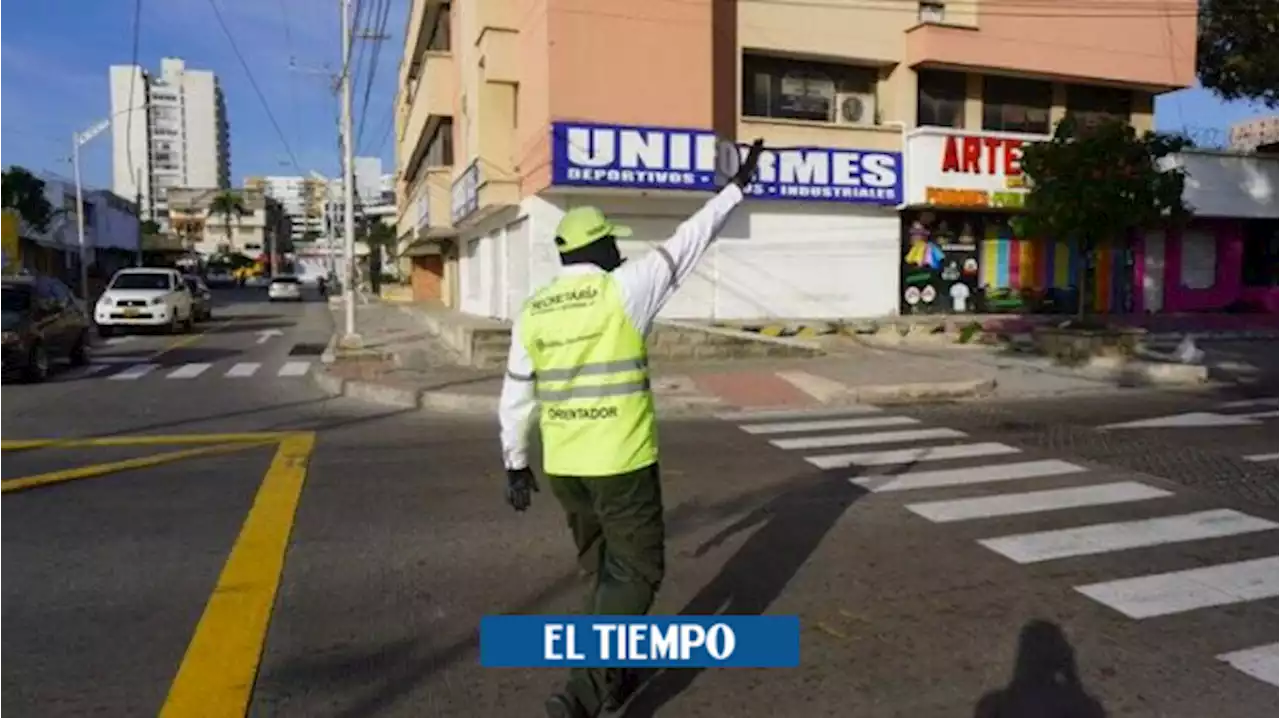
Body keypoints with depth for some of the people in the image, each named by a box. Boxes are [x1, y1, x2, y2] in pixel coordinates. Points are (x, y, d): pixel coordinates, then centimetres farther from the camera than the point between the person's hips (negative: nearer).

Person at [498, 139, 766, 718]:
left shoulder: (532, 313, 4)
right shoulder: (623, 290, -12)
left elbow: (515, 399, 9)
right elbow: (688, 242, -3)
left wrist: (516, 464, 19)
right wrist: (737, 185, 8)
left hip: (562, 466, 6)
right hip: (621, 462, -6)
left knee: (604, 568, 23)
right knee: (636, 572, 6)